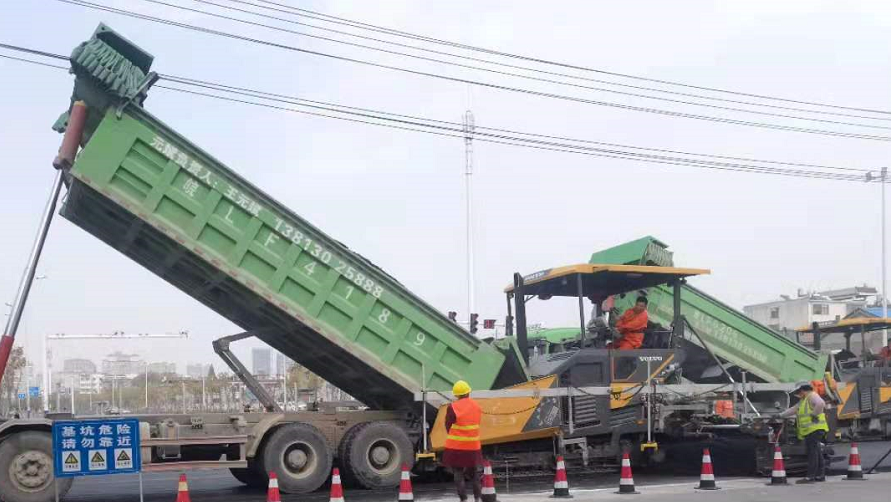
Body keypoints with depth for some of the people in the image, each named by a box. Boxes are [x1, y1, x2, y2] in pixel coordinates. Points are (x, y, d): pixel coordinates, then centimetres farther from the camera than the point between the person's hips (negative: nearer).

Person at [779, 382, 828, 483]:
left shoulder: (812, 396, -7)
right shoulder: (803, 401, 26)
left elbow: (821, 404, -26)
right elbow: (793, 410, 32)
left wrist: (814, 414, -19)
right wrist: (780, 415, 29)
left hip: (815, 429, -10)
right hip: (809, 430, 10)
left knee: (813, 452, -11)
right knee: (816, 452, 11)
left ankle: (810, 477, -13)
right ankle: (820, 475, 16)